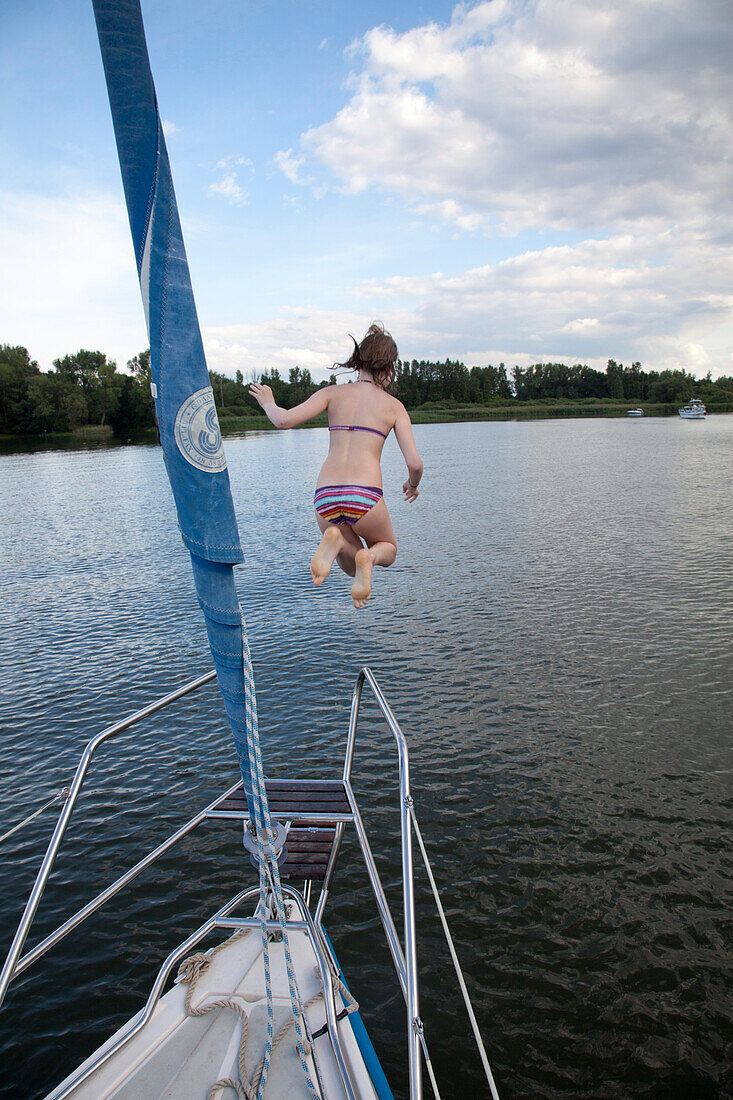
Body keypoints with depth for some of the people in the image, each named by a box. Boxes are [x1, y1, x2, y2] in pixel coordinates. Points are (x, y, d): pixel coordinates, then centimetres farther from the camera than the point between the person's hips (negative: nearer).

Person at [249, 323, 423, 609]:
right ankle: (367, 557, -9)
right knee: (388, 549, 29)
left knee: (352, 567, 25)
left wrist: (268, 403, 21)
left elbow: (285, 420, -2)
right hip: (364, 496, -2)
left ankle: (334, 539, -10)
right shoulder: (394, 406, 9)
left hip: (325, 497, 3)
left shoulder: (333, 393, 11)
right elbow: (415, 464, 3)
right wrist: (412, 485, 26)